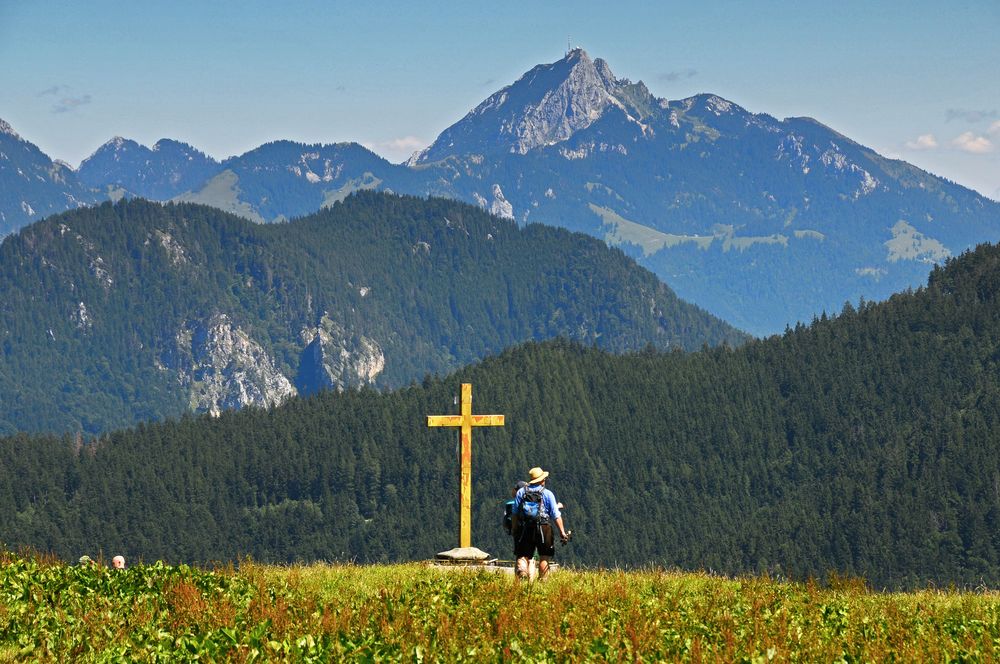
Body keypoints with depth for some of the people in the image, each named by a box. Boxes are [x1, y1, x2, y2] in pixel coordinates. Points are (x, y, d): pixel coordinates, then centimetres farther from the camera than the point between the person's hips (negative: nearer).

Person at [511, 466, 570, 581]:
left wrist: (514, 529, 13)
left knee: (523, 555, 2)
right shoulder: (547, 494, -1)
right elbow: (556, 515, -5)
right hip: (543, 529, -2)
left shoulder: (521, 492, 5)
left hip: (524, 529, 2)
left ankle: (521, 571, -26)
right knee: (544, 557, 10)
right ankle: (542, 580, 6)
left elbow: (515, 513, 5)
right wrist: (562, 532, -3)